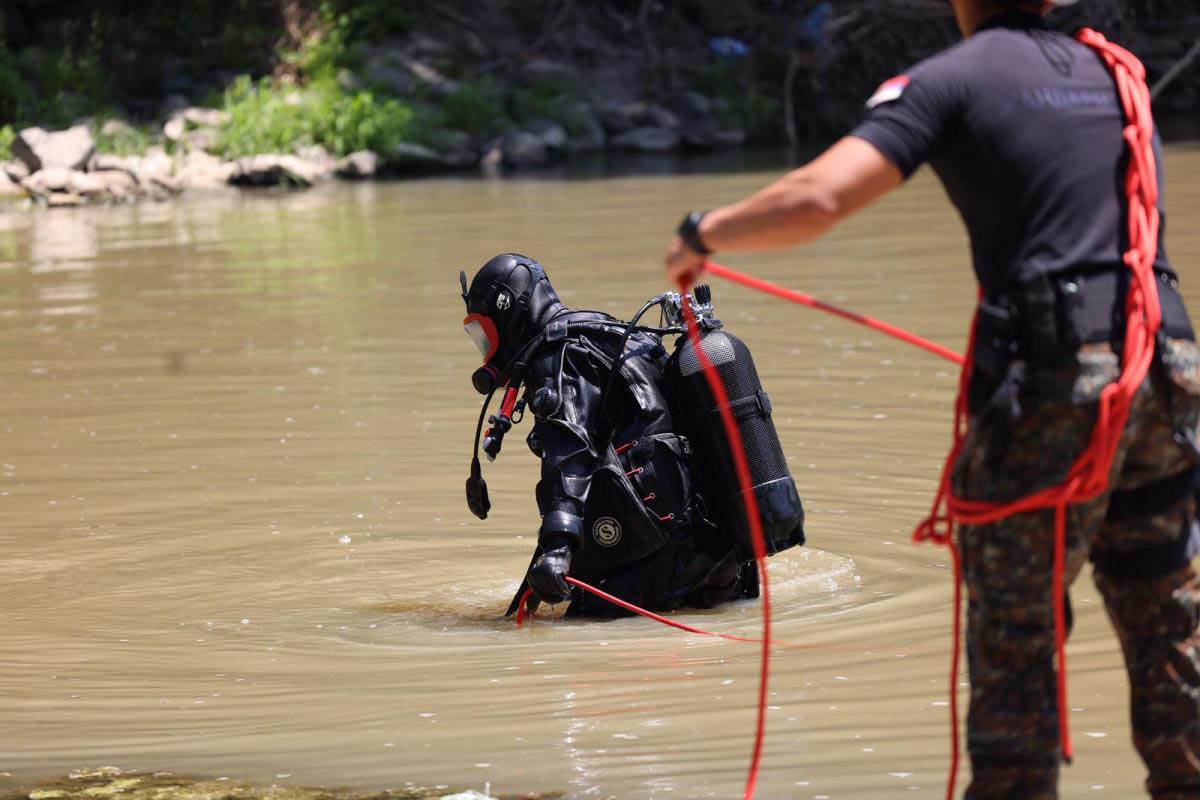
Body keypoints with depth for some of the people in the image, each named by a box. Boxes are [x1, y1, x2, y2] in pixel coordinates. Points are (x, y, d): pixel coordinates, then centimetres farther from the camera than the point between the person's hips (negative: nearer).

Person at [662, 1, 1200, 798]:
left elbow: (816, 199, -12)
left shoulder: (951, 79, -1)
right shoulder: (1113, 74, 19)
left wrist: (703, 234, 4)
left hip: (1055, 382, -5)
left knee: (1014, 638, 5)